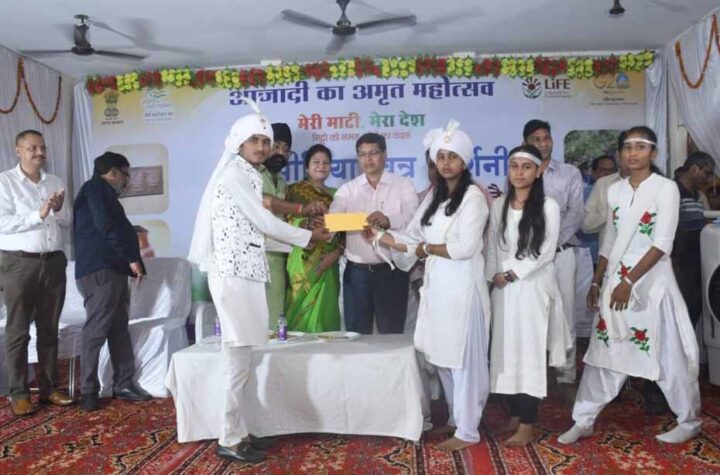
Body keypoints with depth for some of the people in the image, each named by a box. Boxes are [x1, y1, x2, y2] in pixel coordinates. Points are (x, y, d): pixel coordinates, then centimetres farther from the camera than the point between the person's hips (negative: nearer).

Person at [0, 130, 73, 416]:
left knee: (49, 329, 9)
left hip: (53, 262, 5)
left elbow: (67, 224, 11)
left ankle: (49, 387, 18)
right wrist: (38, 214, -19)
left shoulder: (55, 182, 13)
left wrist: (58, 210, -9)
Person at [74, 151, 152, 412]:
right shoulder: (95, 188, -3)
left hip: (112, 269, 10)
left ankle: (123, 385, 14)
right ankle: (88, 391, -1)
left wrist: (129, 260, 15)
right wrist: (132, 257, -12)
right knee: (96, 332, -7)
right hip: (99, 271, -10)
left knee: (119, 331, 9)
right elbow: (106, 226, -15)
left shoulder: (104, 193, 25)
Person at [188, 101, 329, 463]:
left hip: (246, 272, 9)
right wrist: (308, 236, 2)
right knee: (237, 359, -6)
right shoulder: (234, 172, -8)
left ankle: (237, 433, 19)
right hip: (232, 274, -9)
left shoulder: (250, 175, 20)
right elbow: (263, 222, -10)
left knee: (240, 359, 11)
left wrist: (299, 242, 19)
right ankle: (230, 441, 4)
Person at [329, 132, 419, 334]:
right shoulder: (347, 189, 9)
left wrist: (389, 221, -35)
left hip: (392, 271, -2)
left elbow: (412, 220, -13)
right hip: (356, 272, 2)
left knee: (392, 336, 5)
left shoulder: (404, 185, 3)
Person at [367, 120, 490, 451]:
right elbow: (411, 238, 11)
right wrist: (380, 235, -2)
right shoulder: (433, 196, 15)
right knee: (441, 356, 12)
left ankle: (467, 431, 11)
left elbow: (464, 247, -16)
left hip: (462, 286, -7)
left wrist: (425, 248, -5)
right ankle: (458, 418, 28)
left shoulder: (473, 196, -6)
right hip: (435, 285, 7)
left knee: (463, 358, 0)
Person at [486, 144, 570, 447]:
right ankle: (514, 415, 20)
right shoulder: (499, 206, 9)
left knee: (530, 353, -2)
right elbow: (492, 247, 11)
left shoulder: (548, 207, -5)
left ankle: (528, 425, 5)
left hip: (533, 287, -4)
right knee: (506, 351, 7)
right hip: (503, 289, 4)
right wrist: (493, 276, 0)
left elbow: (546, 253, -9)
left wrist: (512, 274, -12)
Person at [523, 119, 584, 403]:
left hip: (560, 252, 0)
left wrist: (551, 242, -10)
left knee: (564, 316, 0)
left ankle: (566, 378, 8)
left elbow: (575, 214, 0)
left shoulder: (570, 174, 10)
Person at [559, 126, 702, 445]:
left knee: (666, 353, 4)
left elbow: (662, 245, -14)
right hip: (615, 279, 5)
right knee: (604, 350, 8)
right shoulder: (615, 190, 9)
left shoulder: (666, 188, -7)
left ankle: (689, 421, 25)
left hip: (651, 280, -5)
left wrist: (629, 281, -17)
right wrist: (597, 282, 10)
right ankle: (583, 421, 15)